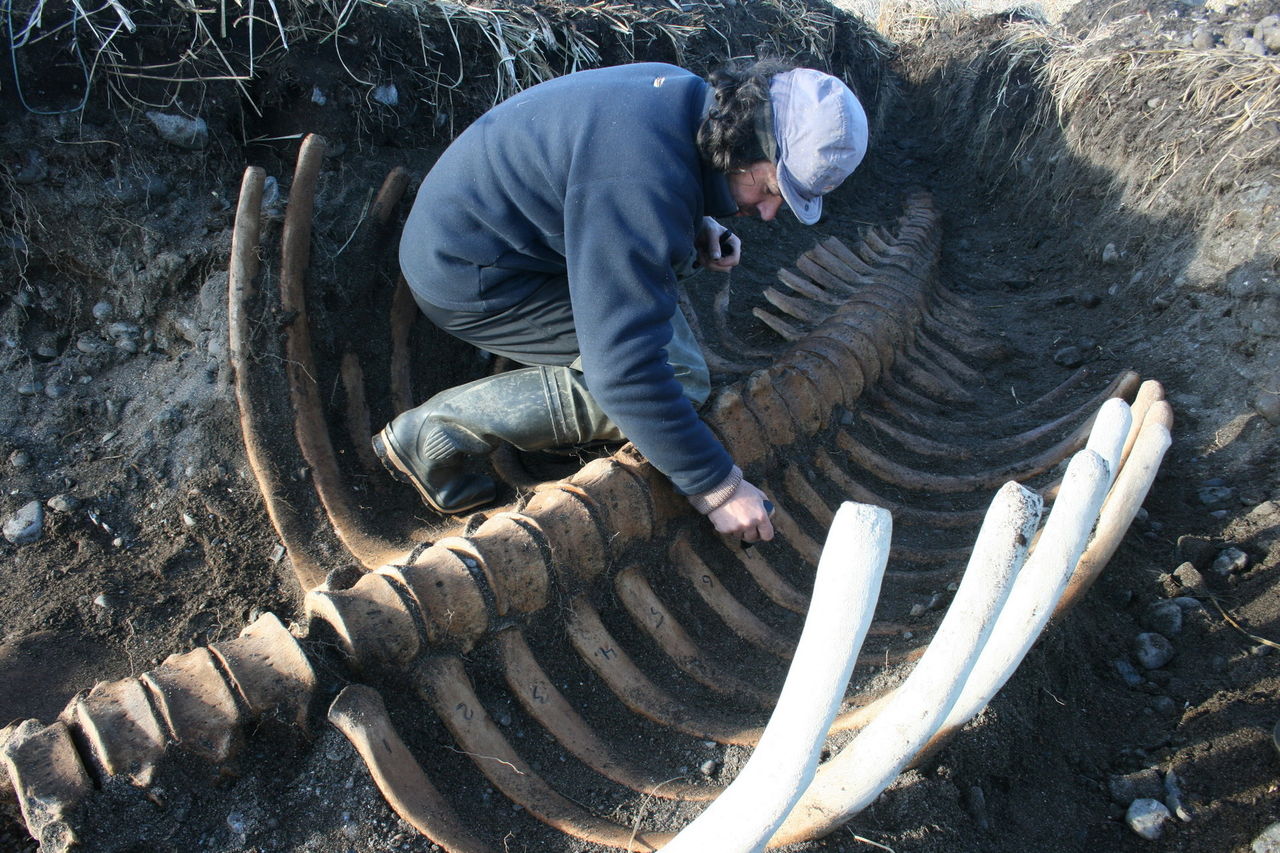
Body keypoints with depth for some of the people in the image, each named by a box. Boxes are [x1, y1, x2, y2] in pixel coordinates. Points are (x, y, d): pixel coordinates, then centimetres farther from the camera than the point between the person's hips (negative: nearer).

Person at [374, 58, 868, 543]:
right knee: (678, 379, -16)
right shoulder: (645, 186, -32)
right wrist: (716, 487, -24)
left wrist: (697, 230, -1)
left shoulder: (685, 94, -2)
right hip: (469, 279, -9)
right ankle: (434, 430, -12)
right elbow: (625, 371, -34)